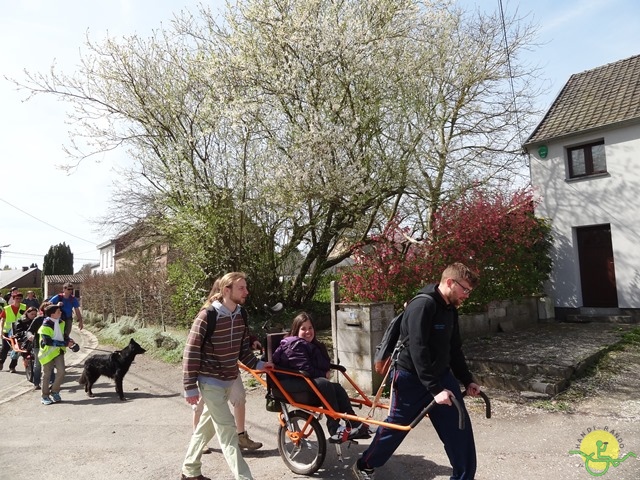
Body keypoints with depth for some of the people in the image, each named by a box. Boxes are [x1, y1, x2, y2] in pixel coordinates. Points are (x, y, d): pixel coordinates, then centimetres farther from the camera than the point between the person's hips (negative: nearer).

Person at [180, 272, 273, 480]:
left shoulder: (239, 316, 1)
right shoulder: (207, 316, -20)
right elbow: (191, 351, -16)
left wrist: (258, 364, -2)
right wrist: (190, 387, -15)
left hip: (228, 380, 7)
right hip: (210, 381, -7)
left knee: (206, 426, 20)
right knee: (227, 428, -6)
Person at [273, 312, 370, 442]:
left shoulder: (314, 345, 17)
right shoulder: (295, 345, -14)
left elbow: (324, 365, 19)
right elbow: (305, 369, -22)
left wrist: (327, 372, -4)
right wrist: (324, 374, -9)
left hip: (305, 381, 9)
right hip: (289, 382, -9)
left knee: (337, 388, -11)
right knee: (325, 384, -30)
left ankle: (354, 425, -11)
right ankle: (334, 429, -27)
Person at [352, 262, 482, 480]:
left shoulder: (450, 309, 5)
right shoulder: (422, 305, -23)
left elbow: (454, 349, 14)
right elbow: (418, 350, -28)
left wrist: (467, 380, 9)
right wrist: (435, 389, -29)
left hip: (442, 376, 8)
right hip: (412, 380, -7)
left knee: (460, 429, 3)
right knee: (395, 427, 8)